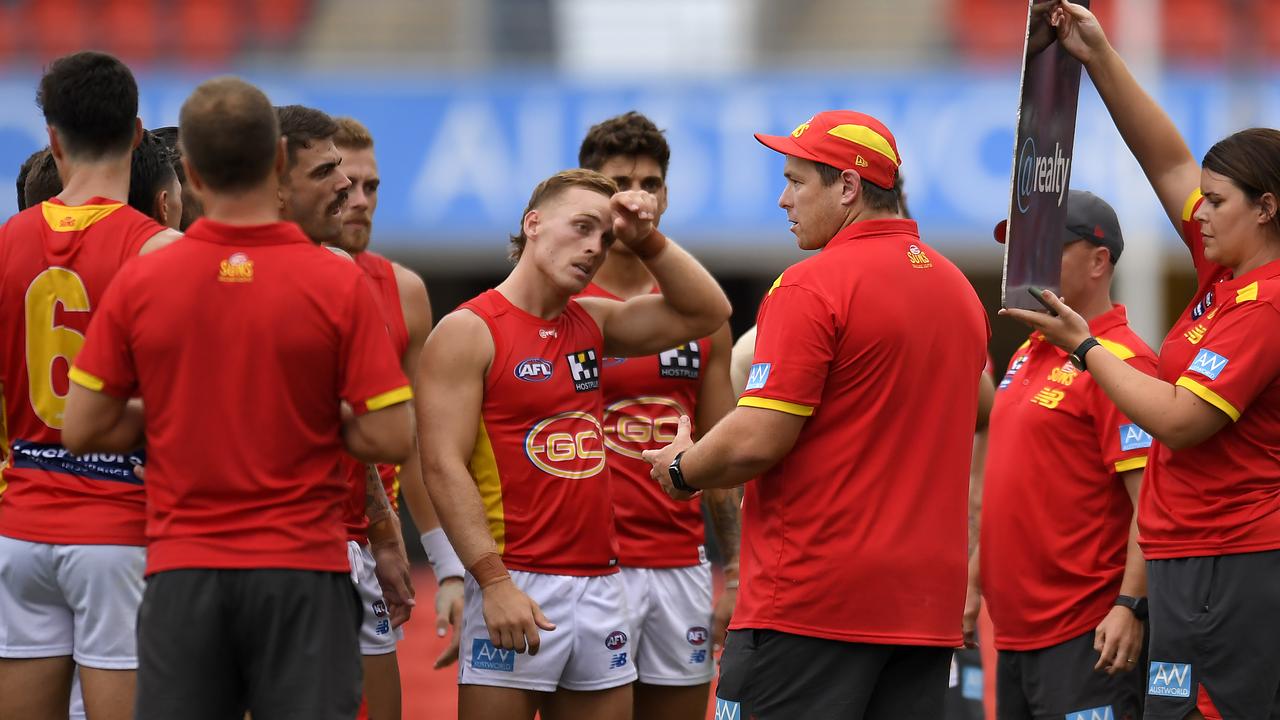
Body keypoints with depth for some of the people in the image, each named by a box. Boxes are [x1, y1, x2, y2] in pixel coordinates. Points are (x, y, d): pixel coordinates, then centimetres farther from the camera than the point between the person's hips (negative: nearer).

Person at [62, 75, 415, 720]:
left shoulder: (138, 284, -3)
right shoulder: (338, 285, -7)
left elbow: (83, 429, 1)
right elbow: (391, 439, -8)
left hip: (182, 571, 2)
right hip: (301, 570, -1)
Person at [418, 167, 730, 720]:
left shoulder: (592, 323, 15)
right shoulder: (469, 332, -5)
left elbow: (706, 312, 17)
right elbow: (444, 467, -12)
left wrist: (647, 241, 4)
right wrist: (494, 582, -20)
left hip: (600, 586, 7)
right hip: (516, 591, -7)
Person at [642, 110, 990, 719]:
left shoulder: (811, 287, -11)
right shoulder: (959, 291, 14)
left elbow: (754, 442, -15)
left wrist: (681, 470, 3)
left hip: (809, 600, -8)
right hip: (926, 605, 8)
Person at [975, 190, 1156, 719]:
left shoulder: (1120, 360, -13)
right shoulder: (1027, 356, 16)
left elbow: (1152, 504, -18)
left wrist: (1130, 607, -24)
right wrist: (972, 583, 23)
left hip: (1086, 636, -9)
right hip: (1017, 631, 9)